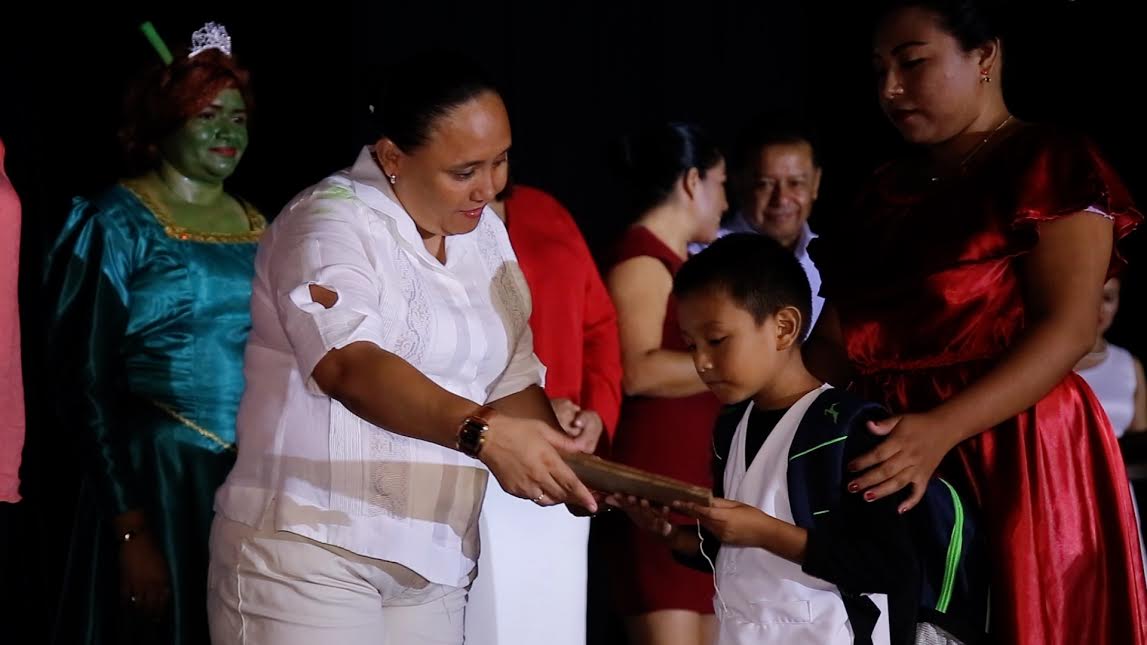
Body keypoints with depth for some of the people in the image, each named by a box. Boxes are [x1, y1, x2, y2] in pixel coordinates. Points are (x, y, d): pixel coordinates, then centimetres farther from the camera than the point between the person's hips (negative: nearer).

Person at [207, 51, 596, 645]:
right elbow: (350, 366, -28)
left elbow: (511, 380, 12)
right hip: (307, 550, -7)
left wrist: (566, 468, -8)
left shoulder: (485, 235, 12)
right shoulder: (330, 224, -12)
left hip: (434, 565, 7)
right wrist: (482, 432, -42)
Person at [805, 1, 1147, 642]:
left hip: (1015, 460, -6)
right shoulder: (889, 193, 17)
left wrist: (942, 431, -27)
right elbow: (839, 341, 14)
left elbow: (1069, 328, -16)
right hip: (889, 466, 6)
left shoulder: (1050, 164, -3)